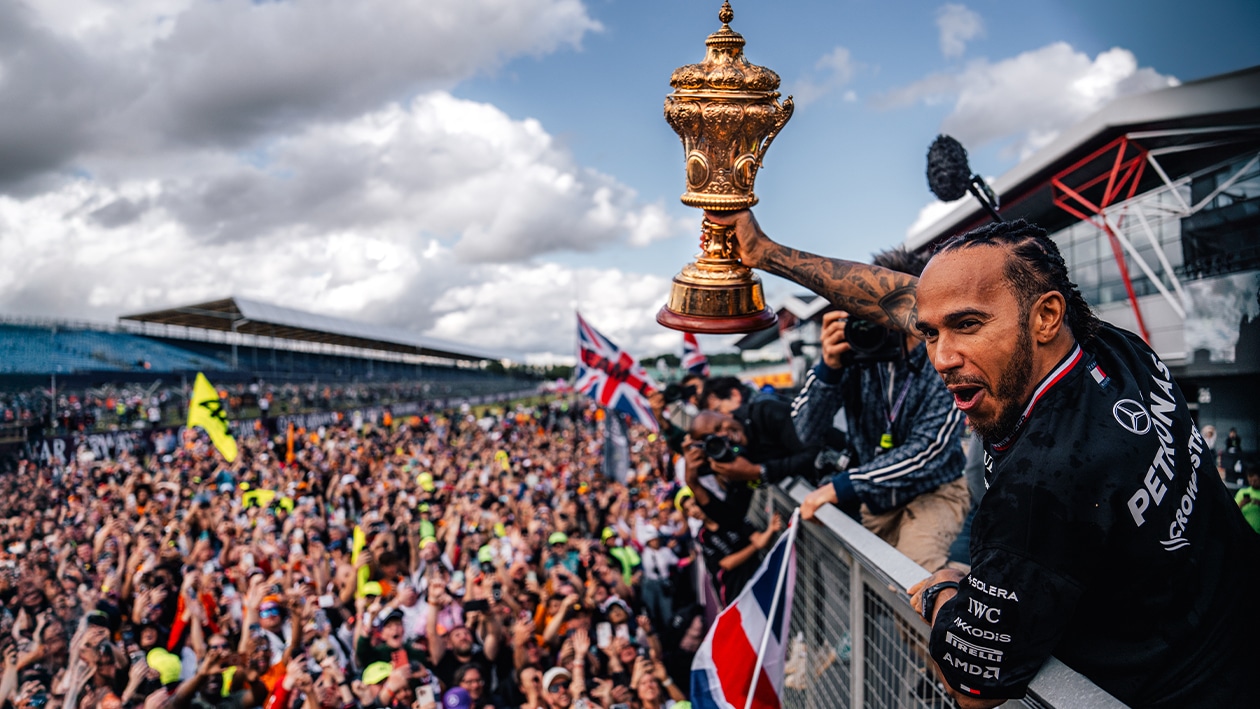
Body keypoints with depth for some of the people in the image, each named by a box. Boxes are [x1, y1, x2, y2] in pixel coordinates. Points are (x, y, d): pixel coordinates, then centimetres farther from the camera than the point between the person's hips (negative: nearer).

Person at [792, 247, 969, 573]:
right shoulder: (855, 353, -13)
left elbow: (927, 451, -25)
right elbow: (806, 432, -15)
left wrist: (843, 485, -29)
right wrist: (829, 367, -32)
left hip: (934, 493, -4)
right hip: (877, 499, 4)